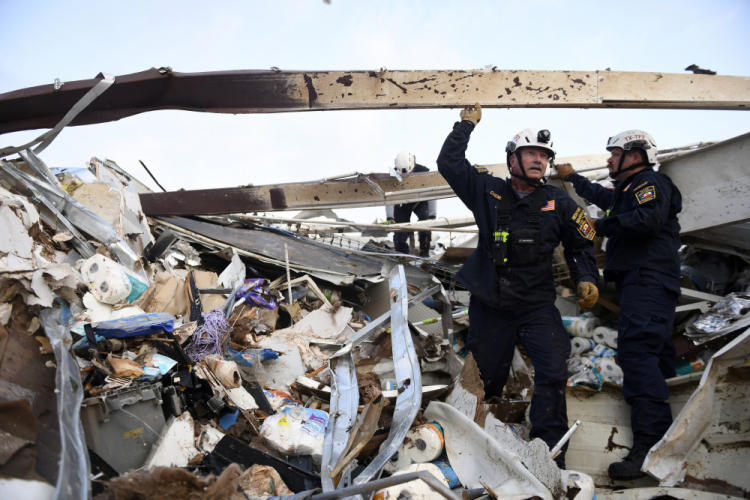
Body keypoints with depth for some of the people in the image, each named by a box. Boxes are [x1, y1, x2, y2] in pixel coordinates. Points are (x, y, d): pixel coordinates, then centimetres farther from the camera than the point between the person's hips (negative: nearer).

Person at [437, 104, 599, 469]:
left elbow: (579, 245, 12)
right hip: (489, 305, 0)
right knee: (486, 378, 14)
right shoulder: (488, 191, 0)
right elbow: (449, 164, -4)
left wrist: (586, 278, -2)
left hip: (537, 306, 0)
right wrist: (466, 125, -4)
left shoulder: (559, 203, 3)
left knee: (553, 375, -14)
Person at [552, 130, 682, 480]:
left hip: (648, 278, -11)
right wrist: (572, 178, 56)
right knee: (653, 351, 13)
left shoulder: (651, 182, -3)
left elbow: (648, 219, -23)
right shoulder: (629, 190, 28)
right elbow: (603, 198, 48)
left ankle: (651, 441, -30)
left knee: (637, 349, -23)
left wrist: (600, 226, -15)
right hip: (638, 281, 11)